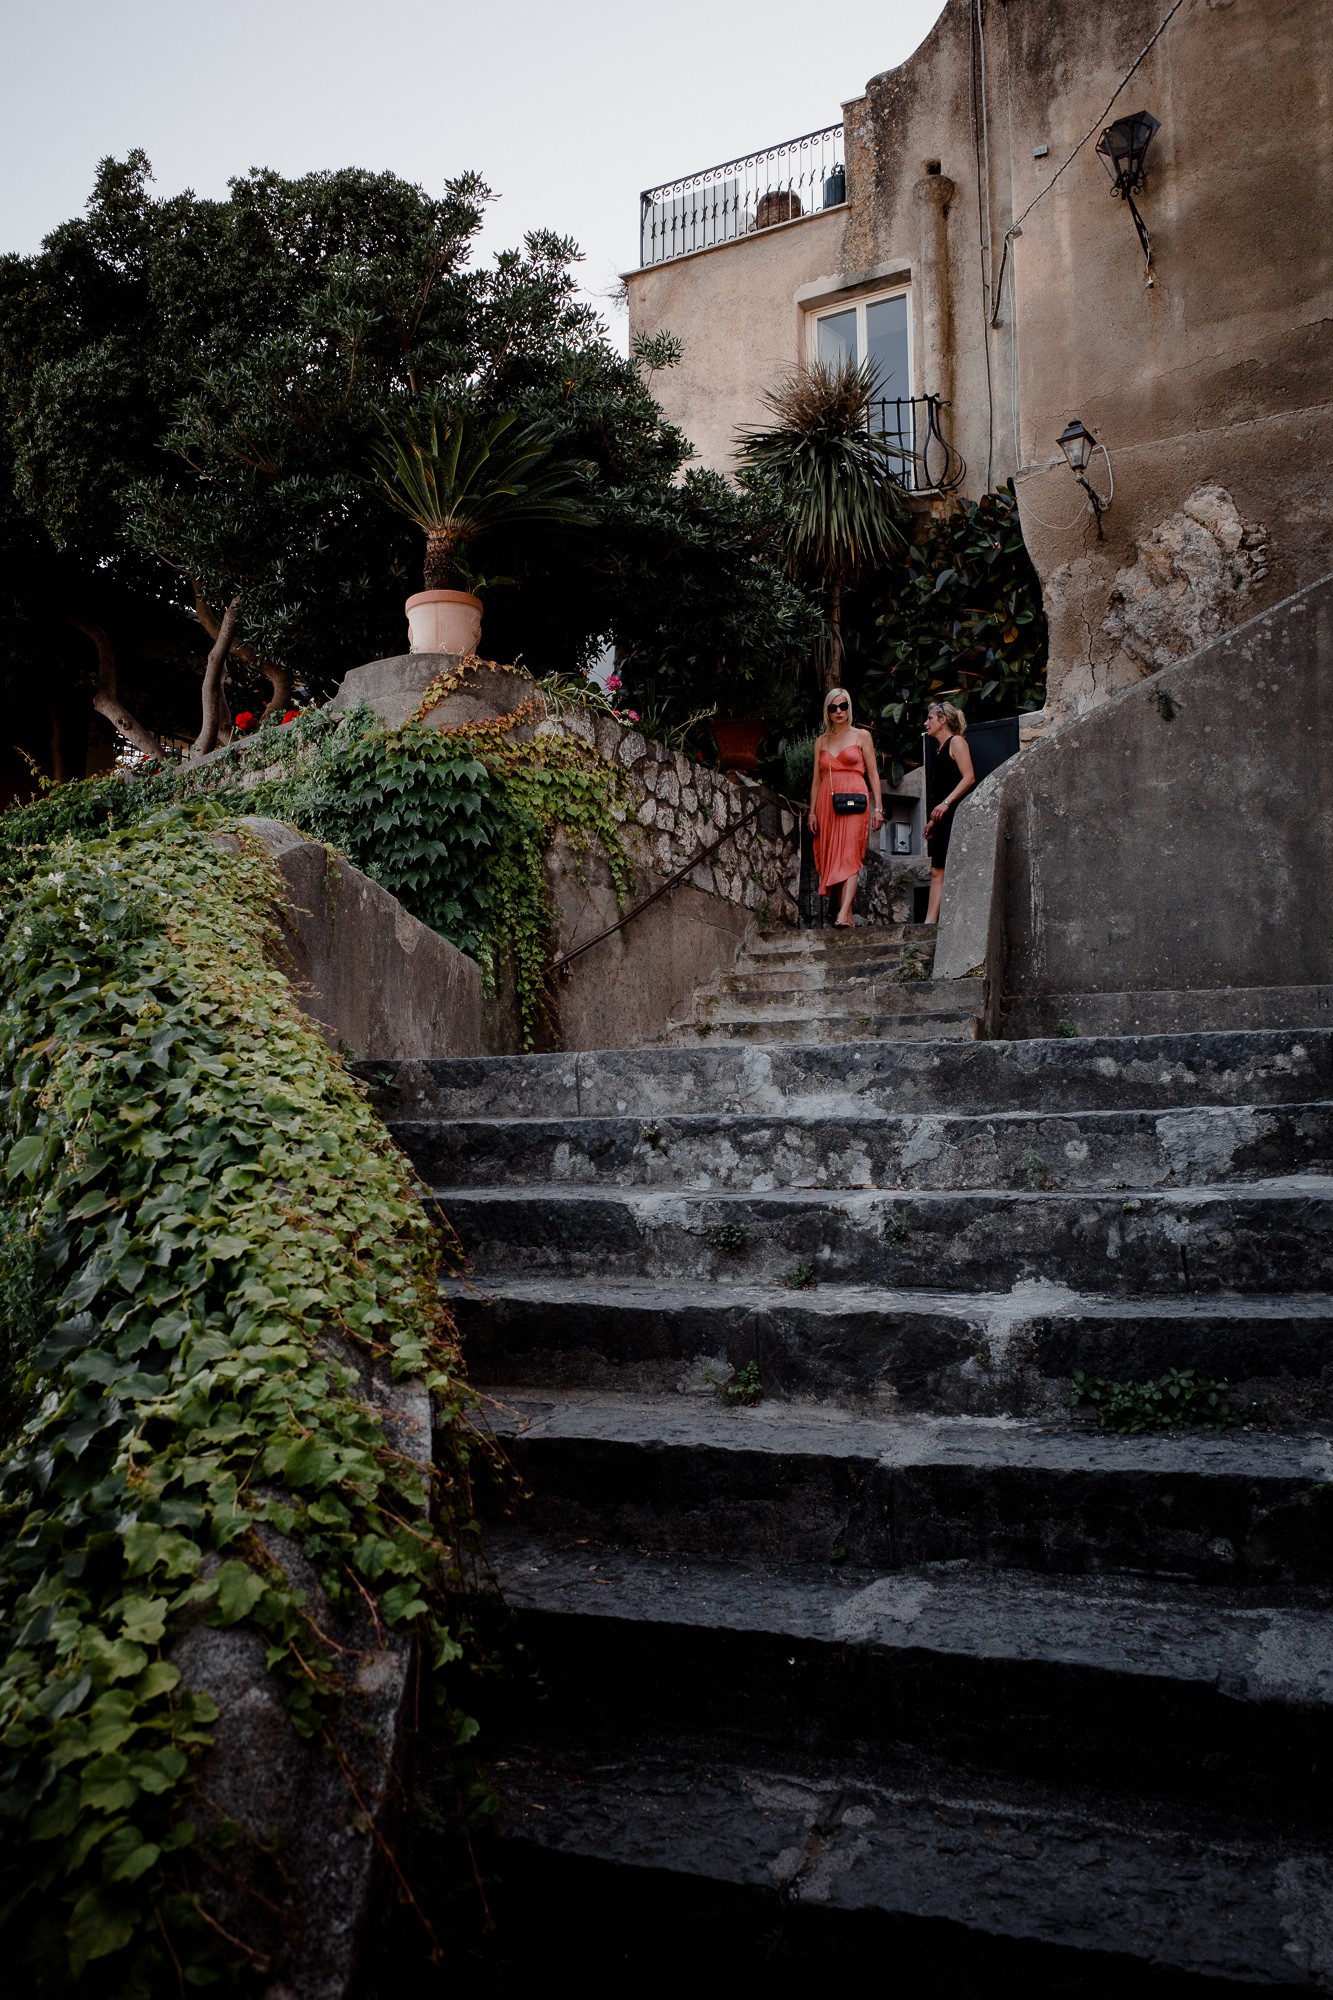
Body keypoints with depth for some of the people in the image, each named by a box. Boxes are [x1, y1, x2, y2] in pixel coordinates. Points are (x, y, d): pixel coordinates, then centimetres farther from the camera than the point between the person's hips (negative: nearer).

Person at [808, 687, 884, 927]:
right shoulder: (821, 741, 17)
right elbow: (816, 779, 16)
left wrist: (878, 807, -2)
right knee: (833, 860, -2)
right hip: (827, 803, 4)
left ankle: (843, 915, -28)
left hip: (855, 801, -4)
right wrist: (812, 812, 7)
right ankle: (848, 916, -1)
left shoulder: (861, 736, 9)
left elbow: (873, 774, 6)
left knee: (850, 857, -16)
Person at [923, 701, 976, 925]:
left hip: (956, 813, -9)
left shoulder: (956, 742, -4)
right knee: (938, 871, 1)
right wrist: (932, 820, 18)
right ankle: (930, 921, -3)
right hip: (943, 818, 9)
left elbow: (969, 778, -16)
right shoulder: (938, 748, 22)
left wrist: (946, 803, -22)